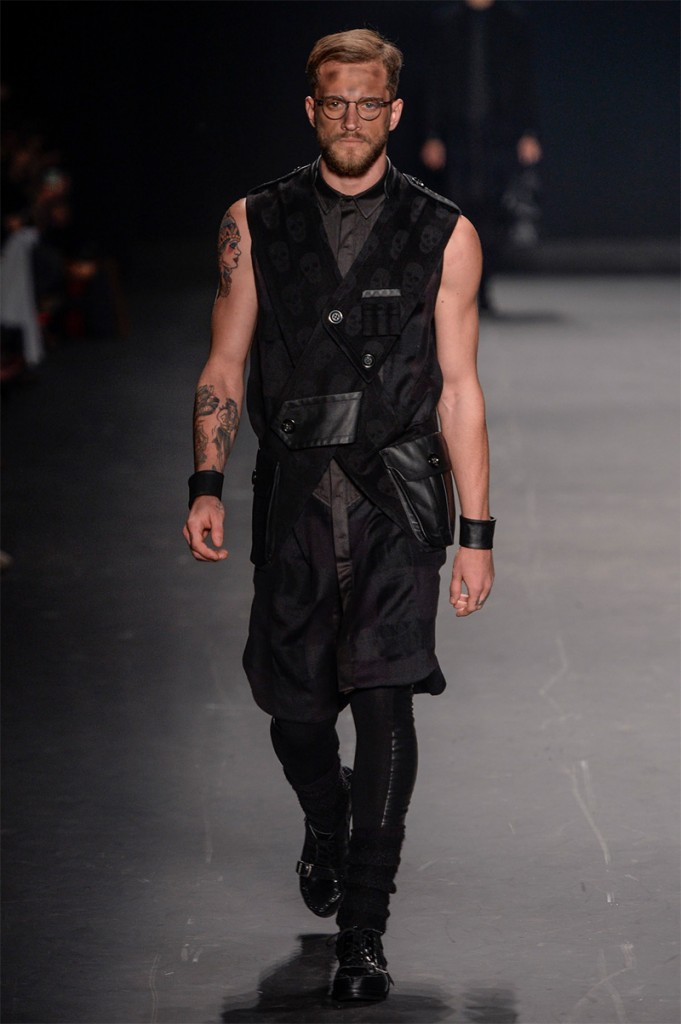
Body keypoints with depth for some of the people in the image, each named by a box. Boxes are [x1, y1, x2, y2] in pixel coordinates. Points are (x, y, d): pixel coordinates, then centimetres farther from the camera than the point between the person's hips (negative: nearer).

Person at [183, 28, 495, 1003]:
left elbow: (459, 390, 5)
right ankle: (327, 831, 41)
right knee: (295, 710, 6)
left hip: (398, 496, -2)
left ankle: (363, 930, -7)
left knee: (384, 699, -14)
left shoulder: (443, 235, 5)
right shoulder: (256, 225, 8)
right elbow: (225, 365, 10)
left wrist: (477, 536, 2)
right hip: (294, 497, 2)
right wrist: (208, 485, -4)